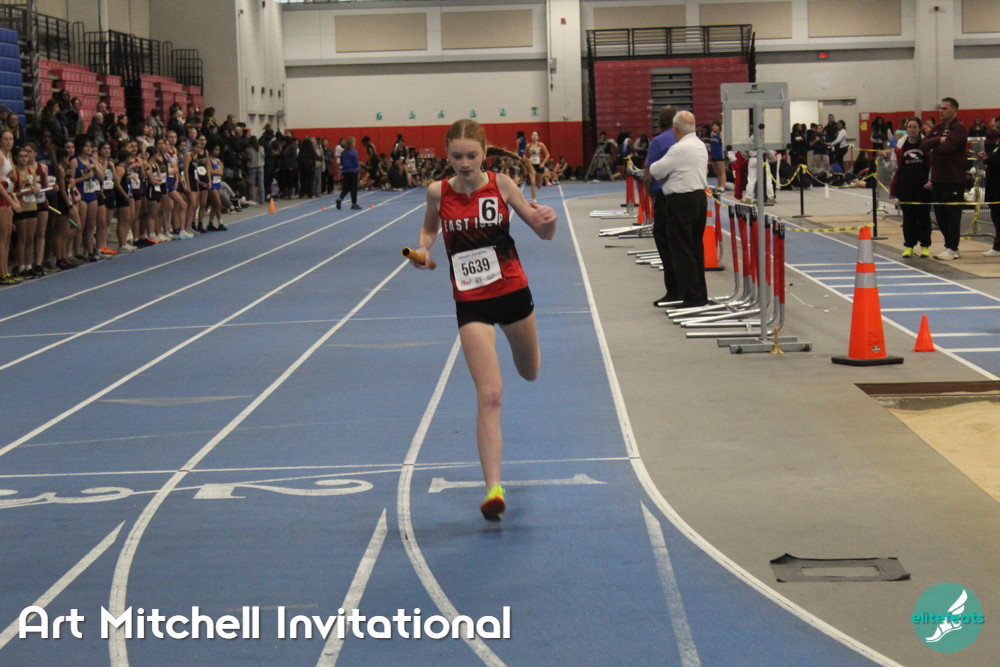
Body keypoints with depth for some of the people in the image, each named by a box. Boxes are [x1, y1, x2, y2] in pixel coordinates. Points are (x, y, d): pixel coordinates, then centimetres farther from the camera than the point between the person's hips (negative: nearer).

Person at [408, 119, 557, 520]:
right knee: (489, 396, -13)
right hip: (471, 303, -2)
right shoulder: (438, 192, -7)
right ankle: (493, 488, -14)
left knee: (530, 372, 25)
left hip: (512, 291, 2)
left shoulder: (500, 185, -8)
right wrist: (423, 249, -8)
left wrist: (547, 220, -25)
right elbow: (429, 229, 14)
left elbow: (544, 234, -2)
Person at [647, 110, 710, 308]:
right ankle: (701, 295, 19)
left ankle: (692, 298, -5)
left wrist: (653, 168, 12)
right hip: (700, 197, 9)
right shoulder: (700, 145, 13)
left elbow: (655, 171, -10)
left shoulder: (680, 149, -16)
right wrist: (667, 175, 7)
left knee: (682, 251, -4)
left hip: (682, 202, -9)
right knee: (696, 248, 15)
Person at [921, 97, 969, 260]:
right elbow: (923, 145, 4)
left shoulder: (959, 128, -9)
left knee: (952, 214, -4)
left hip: (954, 179, -8)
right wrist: (938, 140, -13)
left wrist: (933, 146, -4)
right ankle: (950, 245, 21)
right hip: (938, 178, 8)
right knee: (940, 213, 11)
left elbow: (948, 147, -22)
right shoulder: (937, 128, 16)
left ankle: (952, 249, 1)